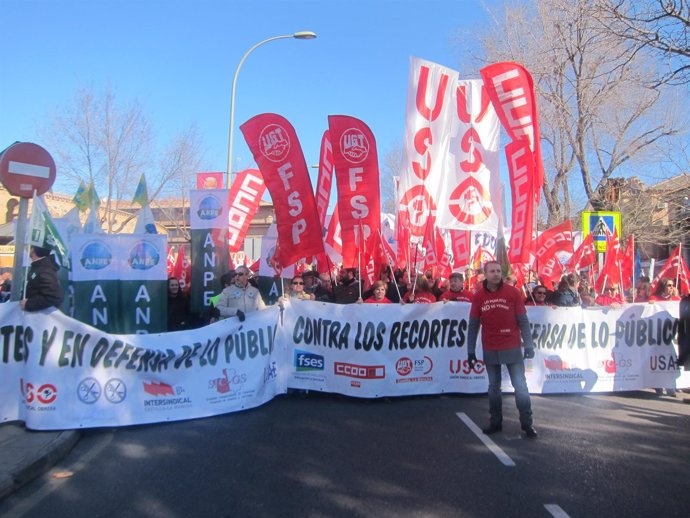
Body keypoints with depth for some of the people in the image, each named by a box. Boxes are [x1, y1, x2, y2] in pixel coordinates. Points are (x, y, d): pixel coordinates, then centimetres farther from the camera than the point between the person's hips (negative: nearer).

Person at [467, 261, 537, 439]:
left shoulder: (513, 293, -4)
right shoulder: (478, 296, 0)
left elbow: (523, 321, -2)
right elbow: (473, 326, 3)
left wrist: (528, 345, -8)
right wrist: (470, 351, 1)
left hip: (512, 348, -2)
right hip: (490, 350, 2)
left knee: (520, 386, 2)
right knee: (493, 387, 11)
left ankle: (527, 424, 12)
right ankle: (496, 422, 22)